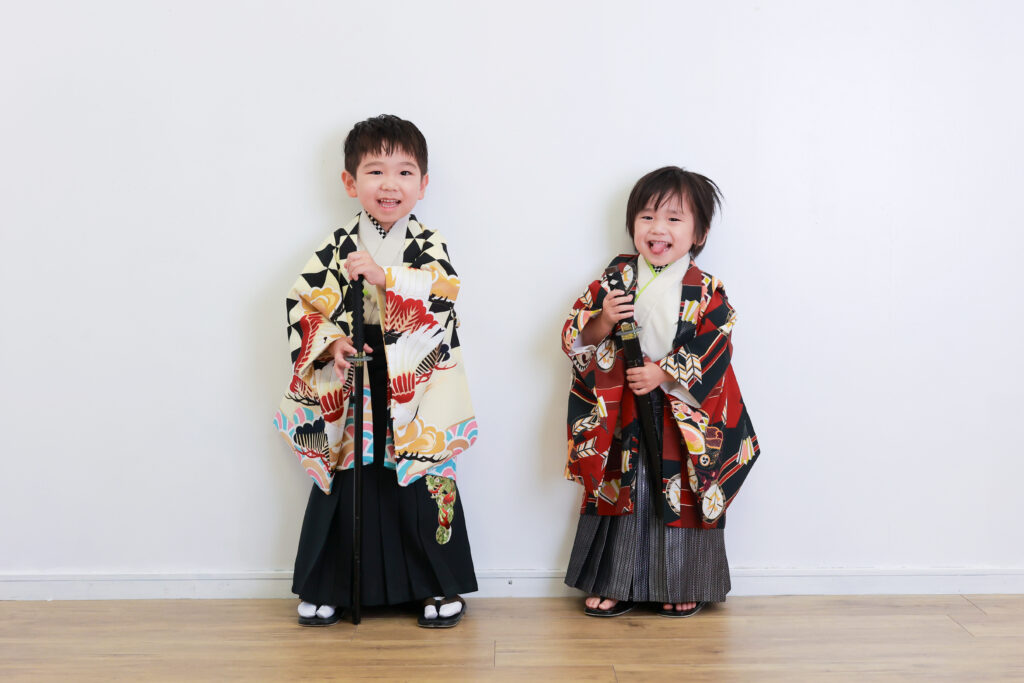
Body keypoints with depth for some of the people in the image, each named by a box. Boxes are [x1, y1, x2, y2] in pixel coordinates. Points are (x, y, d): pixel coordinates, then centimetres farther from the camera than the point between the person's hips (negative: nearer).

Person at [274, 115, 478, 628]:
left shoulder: (429, 245, -1)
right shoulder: (338, 246, 4)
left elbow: (441, 295, -19)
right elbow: (303, 304, 1)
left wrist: (383, 275, -28)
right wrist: (330, 342, -15)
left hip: (416, 391, -1)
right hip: (351, 391, 2)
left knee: (425, 486, 5)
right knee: (344, 485, 10)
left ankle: (441, 585, 22)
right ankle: (326, 587, 26)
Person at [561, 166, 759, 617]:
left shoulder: (706, 292, -5)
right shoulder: (615, 279, 0)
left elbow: (713, 351, -10)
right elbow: (578, 339, -2)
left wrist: (665, 373, -18)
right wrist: (604, 321, -21)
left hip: (683, 417, -1)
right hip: (620, 411, 2)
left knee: (681, 496, 7)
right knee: (618, 492, 8)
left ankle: (680, 587, 24)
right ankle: (614, 584, 22)